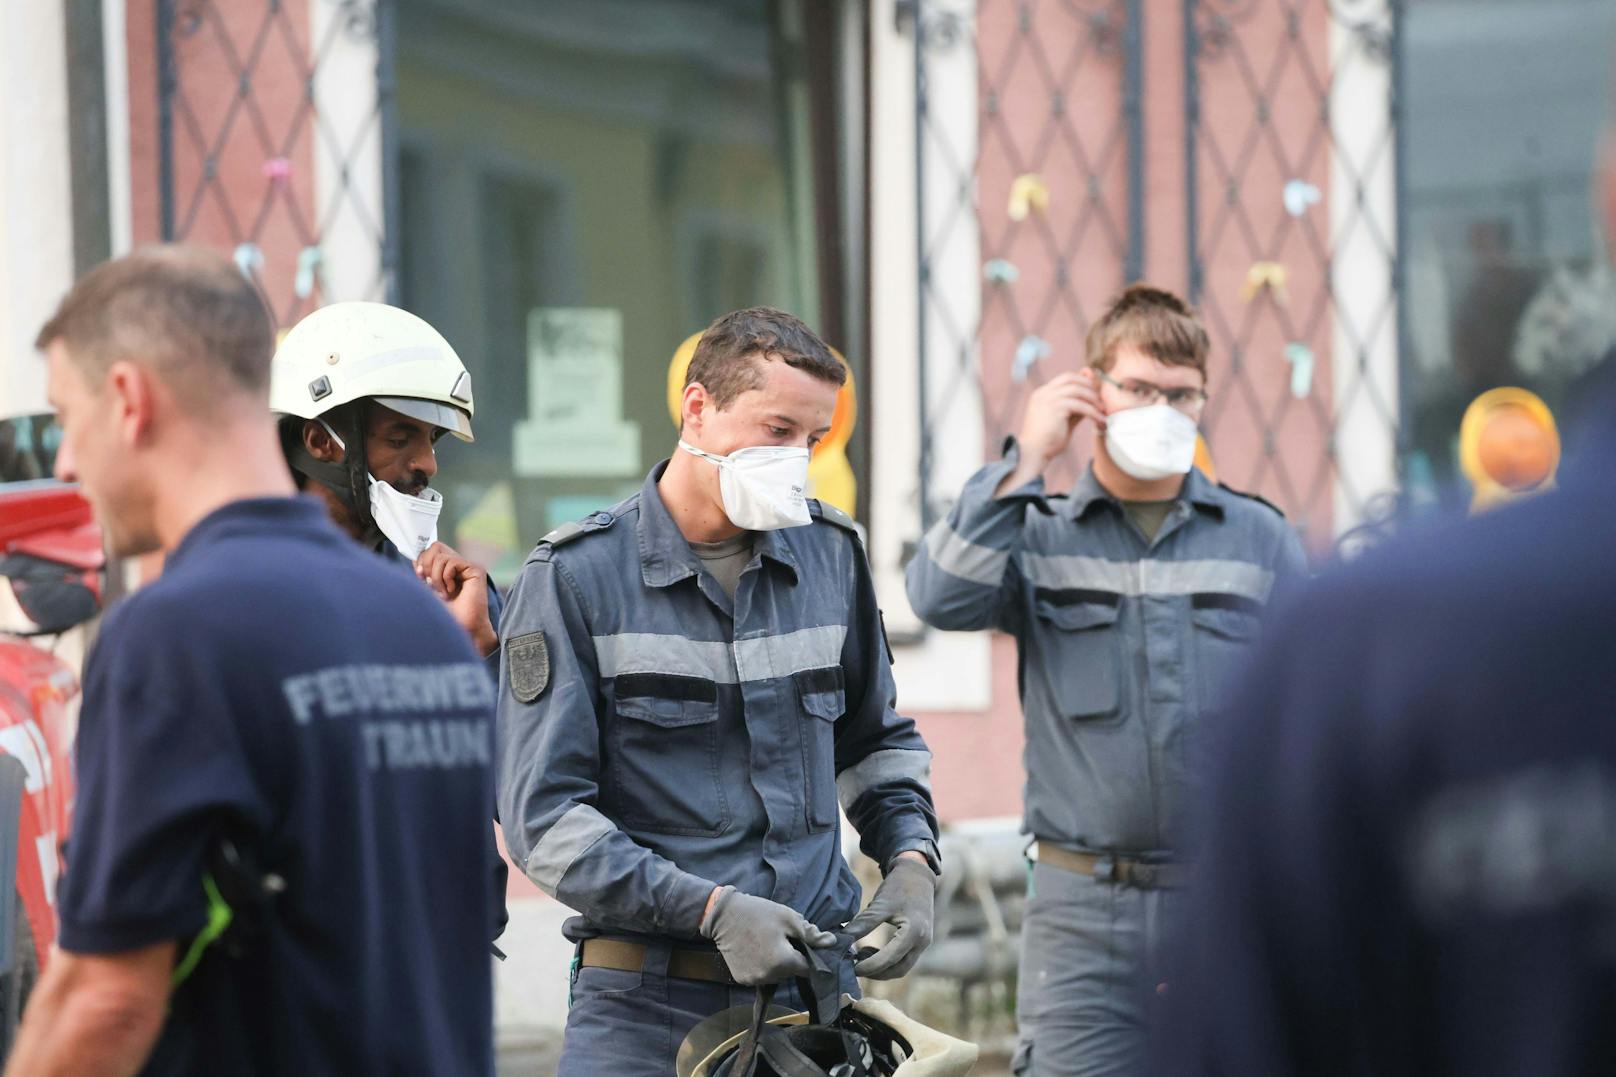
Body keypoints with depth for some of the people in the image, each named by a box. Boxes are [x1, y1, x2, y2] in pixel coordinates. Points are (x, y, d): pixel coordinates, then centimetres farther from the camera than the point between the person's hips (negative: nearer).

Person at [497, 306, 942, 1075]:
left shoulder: (830, 555, 10)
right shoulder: (574, 577, -5)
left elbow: (876, 739, 25)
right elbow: (543, 813, -9)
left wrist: (911, 857, 5)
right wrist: (713, 909, -17)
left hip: (814, 981, 4)